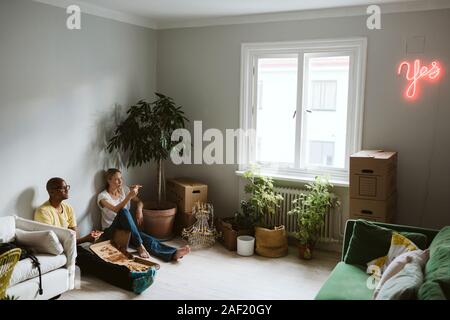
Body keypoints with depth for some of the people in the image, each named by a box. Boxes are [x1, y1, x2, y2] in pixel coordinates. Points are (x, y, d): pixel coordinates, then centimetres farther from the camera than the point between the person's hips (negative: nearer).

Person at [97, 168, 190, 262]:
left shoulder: (124, 189, 8)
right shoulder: (103, 196, -8)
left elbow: (139, 201, 15)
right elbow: (116, 209, -25)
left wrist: (139, 209, -8)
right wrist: (130, 196, -36)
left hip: (127, 229, 4)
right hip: (111, 231, -4)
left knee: (147, 240, -26)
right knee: (123, 211, -36)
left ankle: (174, 253, -51)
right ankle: (139, 246, -37)